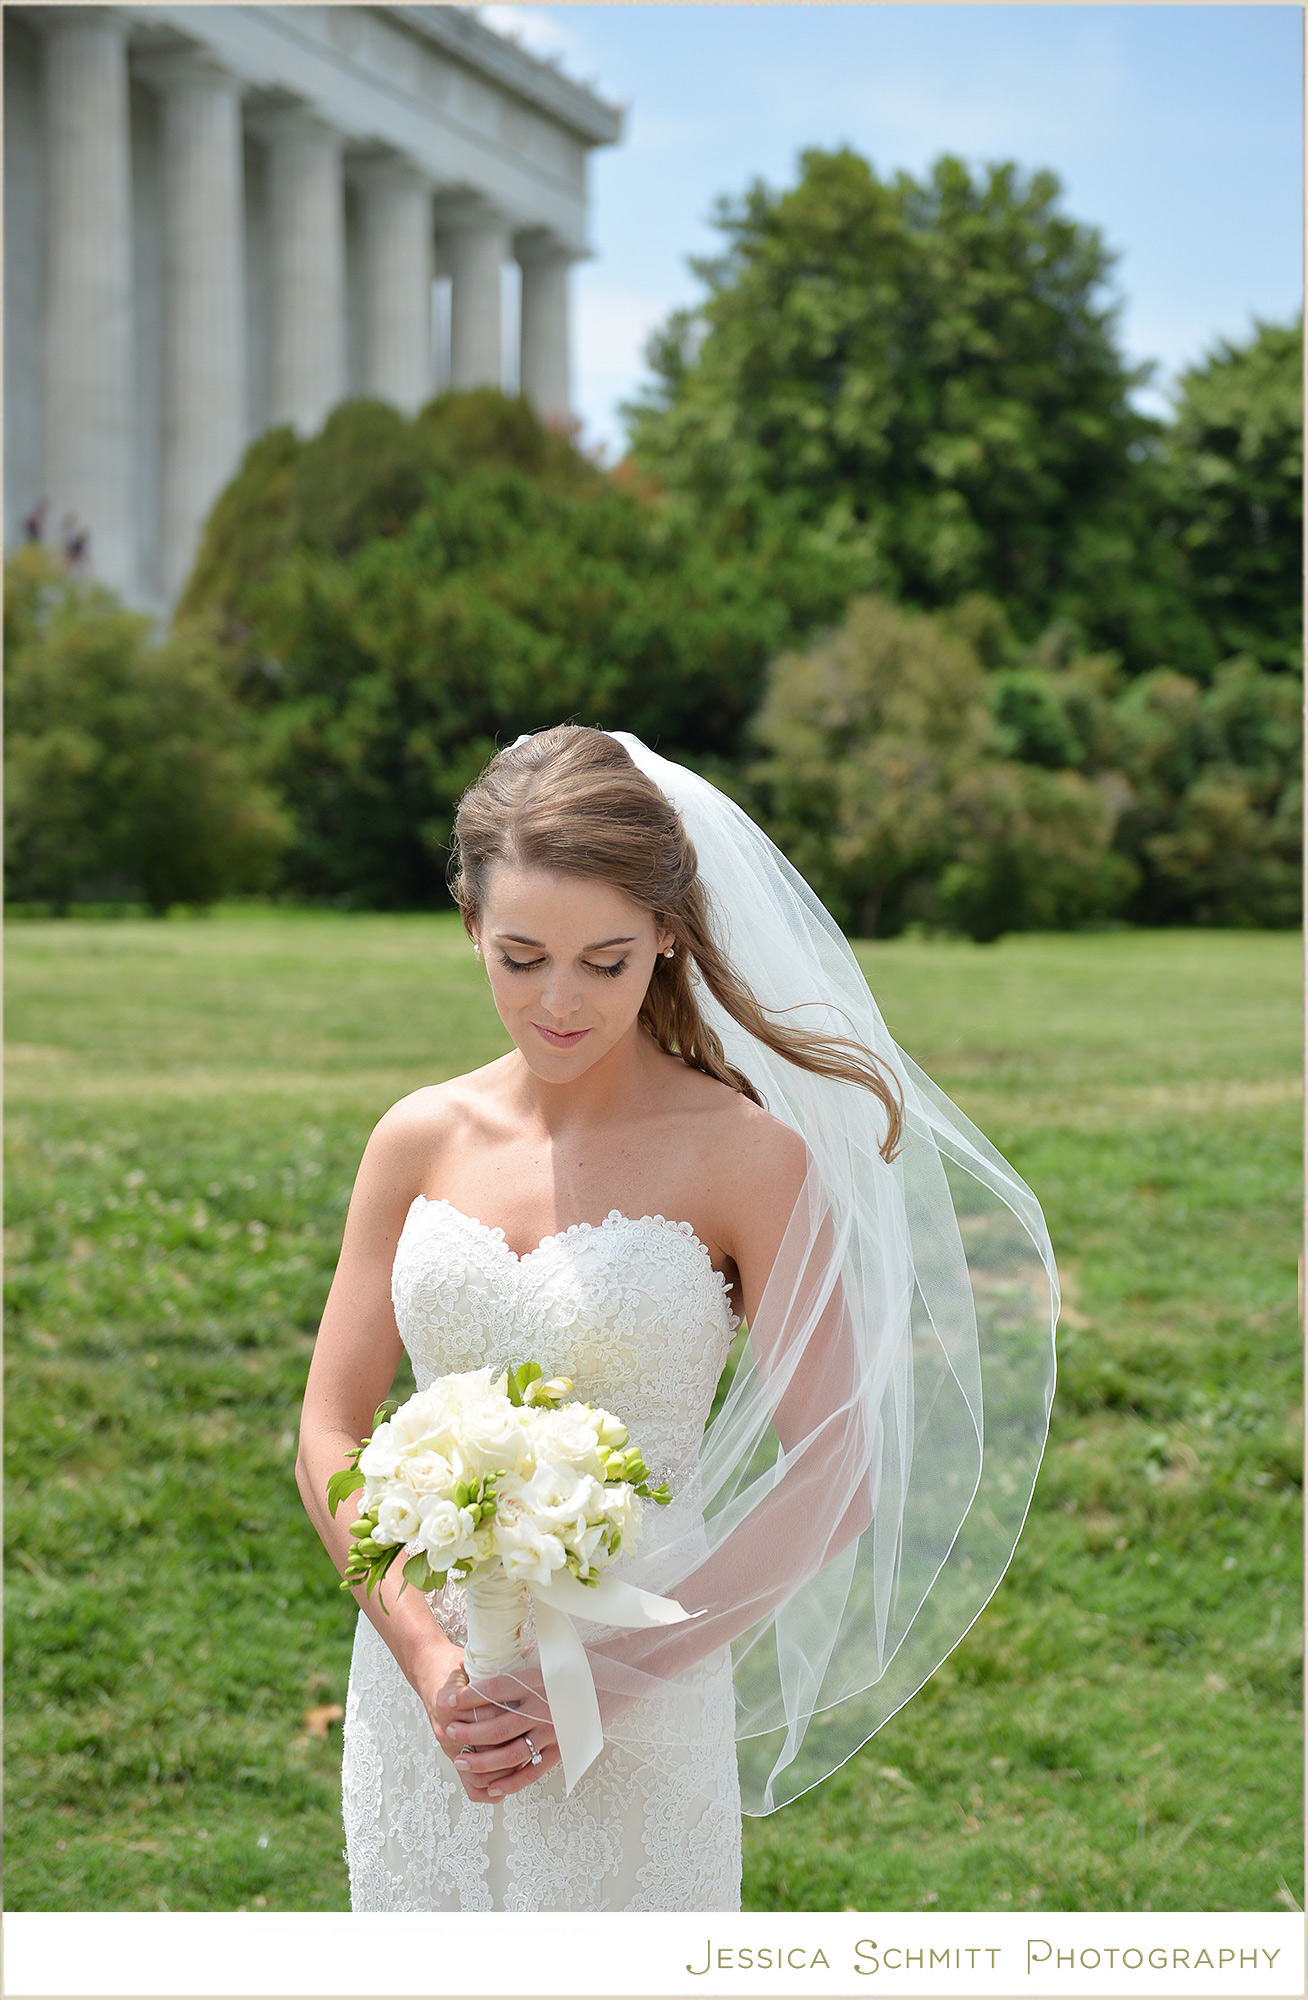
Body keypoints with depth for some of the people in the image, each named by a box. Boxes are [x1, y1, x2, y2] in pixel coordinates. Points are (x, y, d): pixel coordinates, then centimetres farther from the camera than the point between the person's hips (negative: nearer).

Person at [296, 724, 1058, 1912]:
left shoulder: (742, 1156, -9)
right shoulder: (423, 1142, 1)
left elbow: (834, 1481, -10)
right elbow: (330, 1437, 4)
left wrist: (608, 1679, -15)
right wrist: (427, 1659, -10)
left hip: (634, 1721, -3)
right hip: (419, 1689, 3)